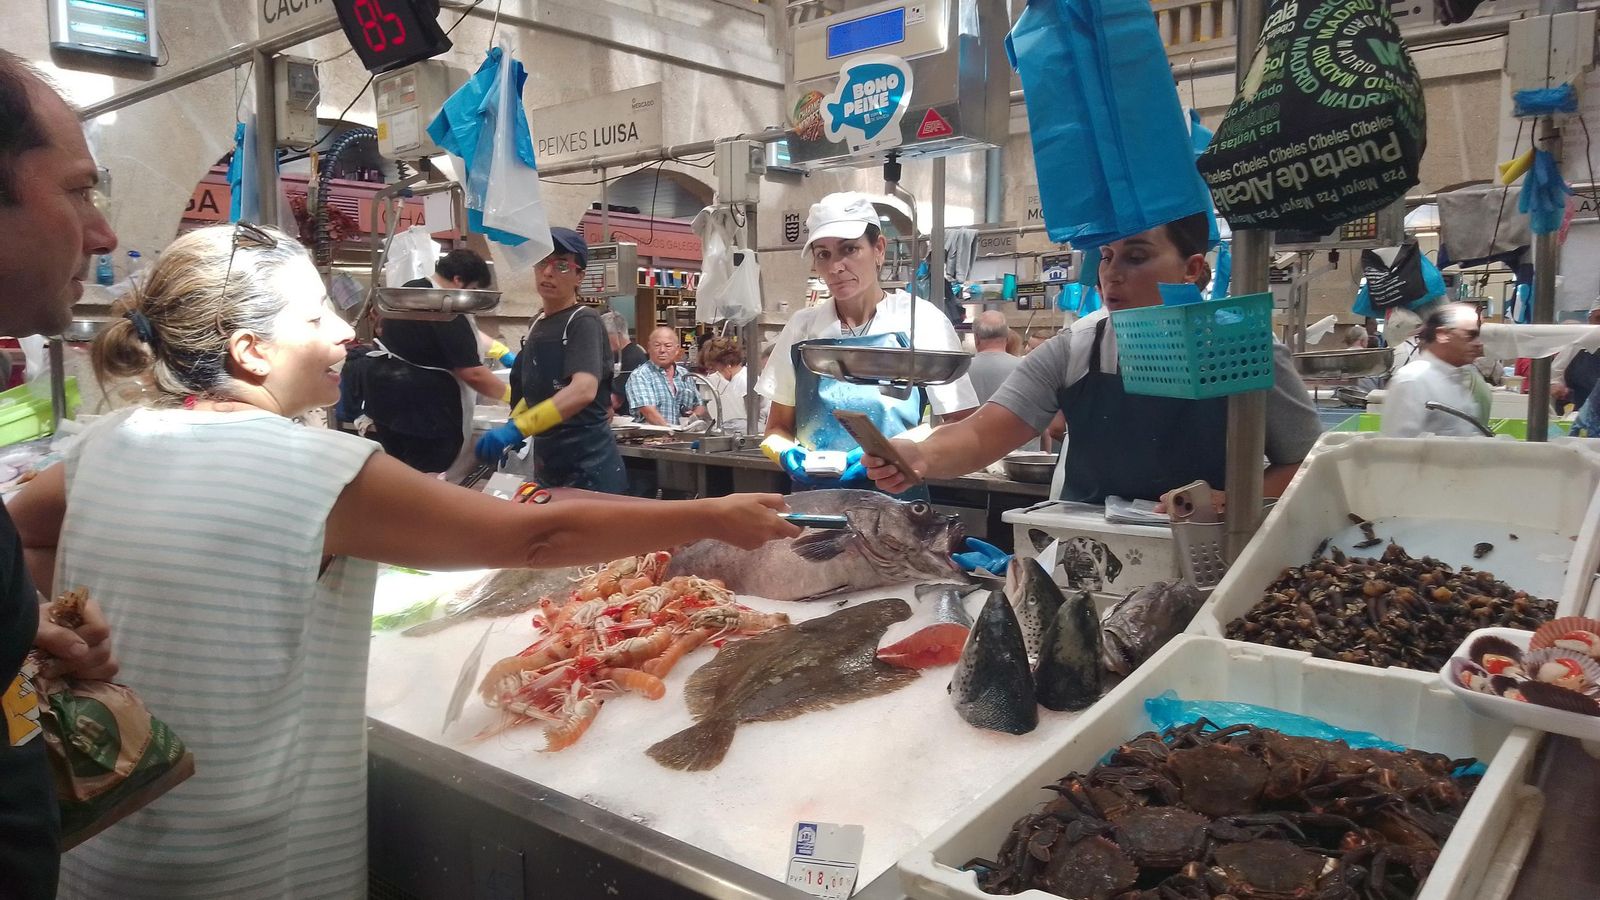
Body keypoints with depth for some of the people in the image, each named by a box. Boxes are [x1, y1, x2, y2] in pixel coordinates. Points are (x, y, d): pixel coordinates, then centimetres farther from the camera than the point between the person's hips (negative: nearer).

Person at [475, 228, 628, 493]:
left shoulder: (583, 322, -12)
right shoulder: (537, 324, 11)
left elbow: (584, 390, -28)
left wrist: (517, 428, -34)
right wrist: (511, 429, 5)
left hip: (588, 466, -7)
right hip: (547, 463, 7)